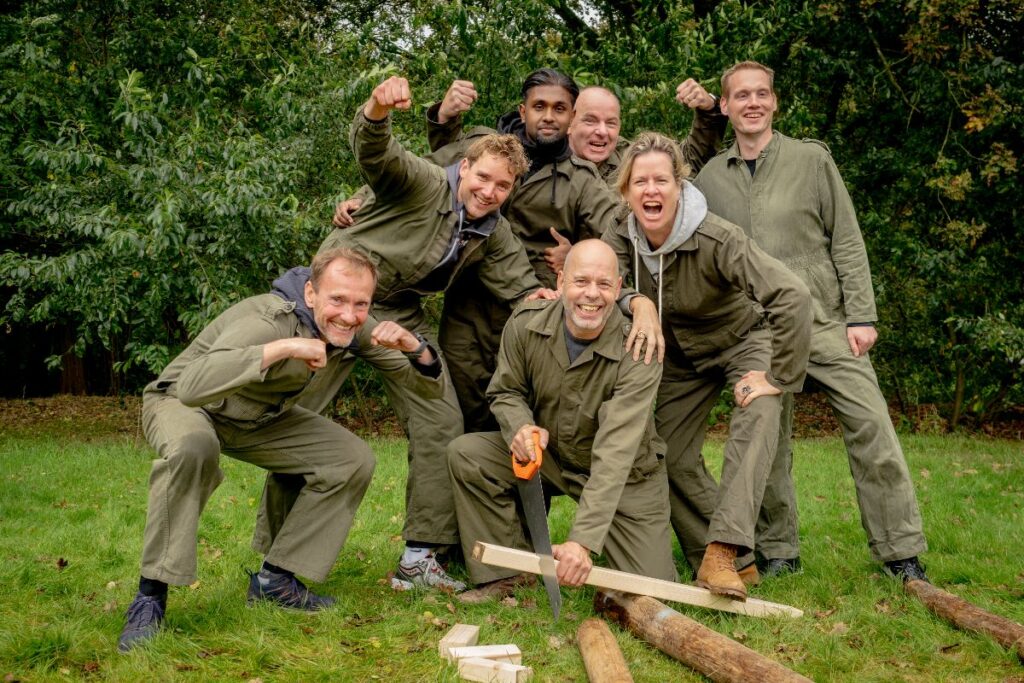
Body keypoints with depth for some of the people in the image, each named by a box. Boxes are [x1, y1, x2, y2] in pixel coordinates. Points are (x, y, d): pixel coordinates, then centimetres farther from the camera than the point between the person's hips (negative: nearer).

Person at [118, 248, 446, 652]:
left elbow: (430, 387, -8)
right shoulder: (267, 322, -36)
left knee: (353, 461, -8)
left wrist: (415, 348, -30)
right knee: (193, 447, -40)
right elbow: (191, 386, -51)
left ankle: (275, 581, 3)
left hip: (261, 420, 7)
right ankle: (150, 598, -27)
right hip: (184, 405, -6)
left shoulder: (356, 332, -14)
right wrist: (283, 348, -52)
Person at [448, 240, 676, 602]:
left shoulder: (638, 353, -28)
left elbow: (614, 455, -35)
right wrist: (520, 426, -26)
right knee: (465, 453, -19)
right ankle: (506, 573, -5)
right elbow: (506, 391, 1)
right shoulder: (525, 323, -16)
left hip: (626, 477, -3)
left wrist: (583, 540, -44)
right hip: (548, 453, 3)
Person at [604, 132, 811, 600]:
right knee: (673, 457, -1)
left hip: (744, 339, -5)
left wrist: (777, 378, -32)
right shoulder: (623, 239, -16)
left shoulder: (716, 239, -33)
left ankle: (723, 551, -39)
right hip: (682, 354, 5)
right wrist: (639, 302, -45)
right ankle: (717, 564, 12)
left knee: (758, 415, -32)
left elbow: (792, 297, -39)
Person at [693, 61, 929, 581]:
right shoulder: (711, 178, 9)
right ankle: (778, 551, 18)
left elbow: (847, 242, 2)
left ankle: (901, 552, 0)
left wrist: (861, 316, -5)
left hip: (824, 318, -2)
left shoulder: (811, 159, 4)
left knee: (870, 426, -8)